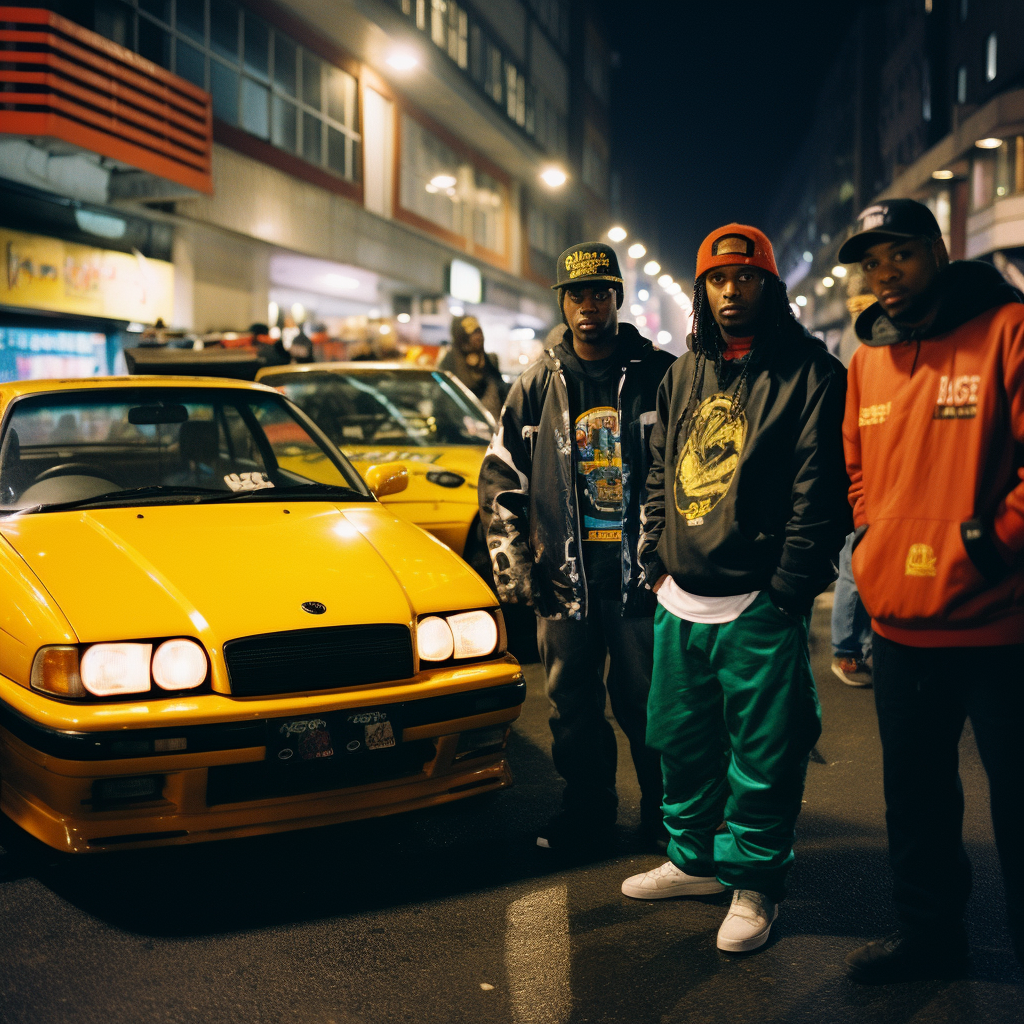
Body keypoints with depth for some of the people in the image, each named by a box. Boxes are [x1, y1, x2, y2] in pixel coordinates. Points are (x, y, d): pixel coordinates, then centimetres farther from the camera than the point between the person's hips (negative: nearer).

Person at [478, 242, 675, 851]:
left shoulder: (660, 376, 0)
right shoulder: (539, 386, 7)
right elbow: (500, 478, 11)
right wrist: (511, 563, 2)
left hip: (641, 574, -2)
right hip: (564, 578, 3)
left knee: (648, 705, 6)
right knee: (573, 708, 11)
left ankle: (667, 819, 24)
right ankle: (586, 818, 26)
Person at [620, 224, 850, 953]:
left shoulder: (809, 373, -6)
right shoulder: (684, 376, 14)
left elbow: (819, 492, -11)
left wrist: (787, 589, -14)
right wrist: (656, 559, 10)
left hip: (758, 606, -6)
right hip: (680, 601, 7)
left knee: (762, 756, 3)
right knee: (679, 737, 17)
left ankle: (754, 884, 20)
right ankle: (693, 860, 34)